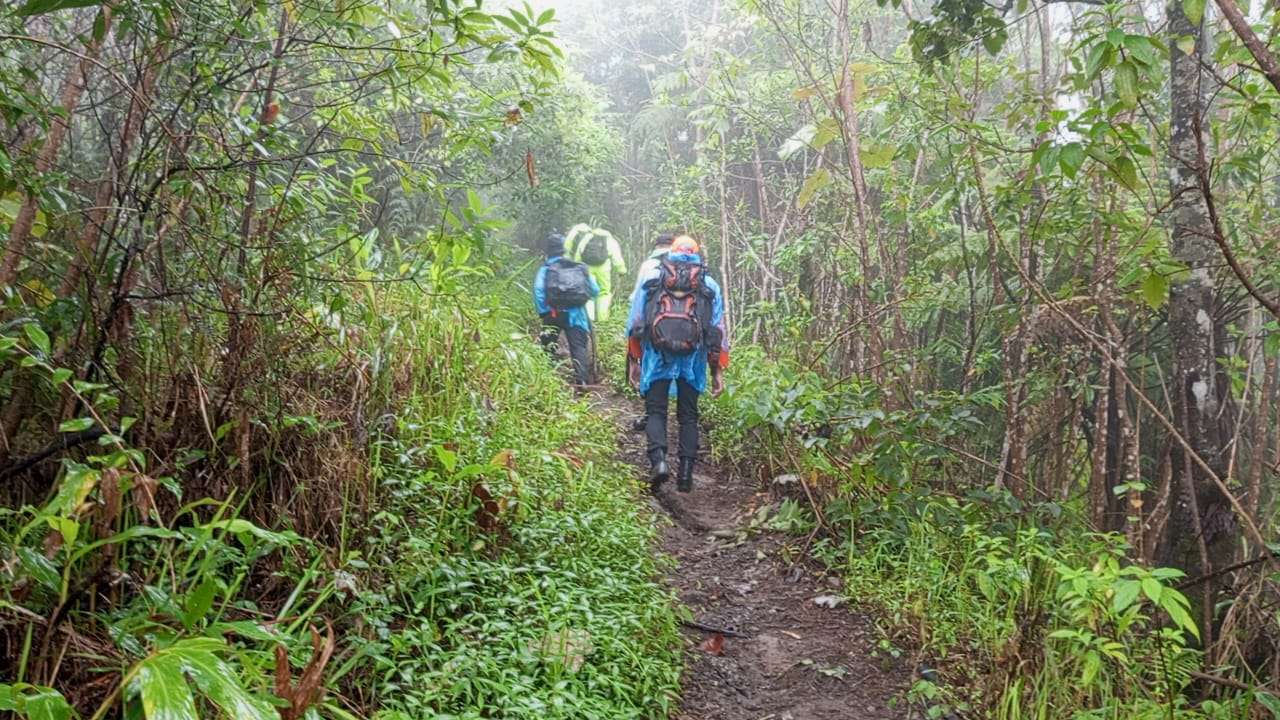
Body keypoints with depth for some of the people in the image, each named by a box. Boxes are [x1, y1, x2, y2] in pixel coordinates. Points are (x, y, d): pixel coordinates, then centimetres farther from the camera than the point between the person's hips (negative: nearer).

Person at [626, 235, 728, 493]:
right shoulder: (709, 284, 13)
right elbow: (718, 331, 11)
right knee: (688, 416, 11)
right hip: (693, 358, 1)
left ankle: (658, 461, -17)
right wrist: (718, 371, 14)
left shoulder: (650, 277, 12)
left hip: (657, 354, -1)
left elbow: (634, 323, 9)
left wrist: (634, 361, 14)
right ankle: (686, 473, 6)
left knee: (656, 412, 5)